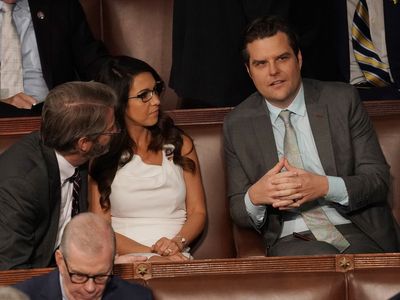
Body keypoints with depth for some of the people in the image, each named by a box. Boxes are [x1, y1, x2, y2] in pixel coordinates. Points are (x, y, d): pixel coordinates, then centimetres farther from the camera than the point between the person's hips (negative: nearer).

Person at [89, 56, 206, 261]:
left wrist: (177, 242, -9)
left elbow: (197, 211, 13)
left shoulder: (180, 144, 14)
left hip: (176, 259, 2)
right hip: (124, 259, -1)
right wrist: (151, 253, -14)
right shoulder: (100, 153, 5)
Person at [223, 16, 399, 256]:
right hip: (292, 242, -1)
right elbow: (238, 212, 11)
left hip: (359, 234, 1)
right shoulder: (236, 125, 7)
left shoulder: (343, 100, 2)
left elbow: (379, 180, 1)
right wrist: (255, 197, -15)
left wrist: (324, 187, -18)